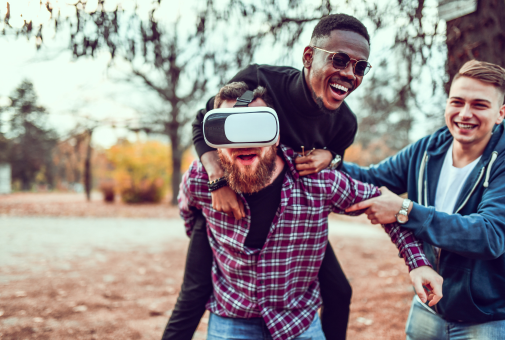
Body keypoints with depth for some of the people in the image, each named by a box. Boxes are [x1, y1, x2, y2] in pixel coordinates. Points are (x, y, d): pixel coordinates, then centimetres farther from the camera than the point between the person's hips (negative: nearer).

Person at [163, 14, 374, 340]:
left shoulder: (345, 123, -17)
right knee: (195, 296, -5)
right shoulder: (258, 81, -30)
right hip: (228, 201, -3)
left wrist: (329, 157, -22)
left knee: (338, 292, 3)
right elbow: (203, 125, -15)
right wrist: (220, 179, -32)